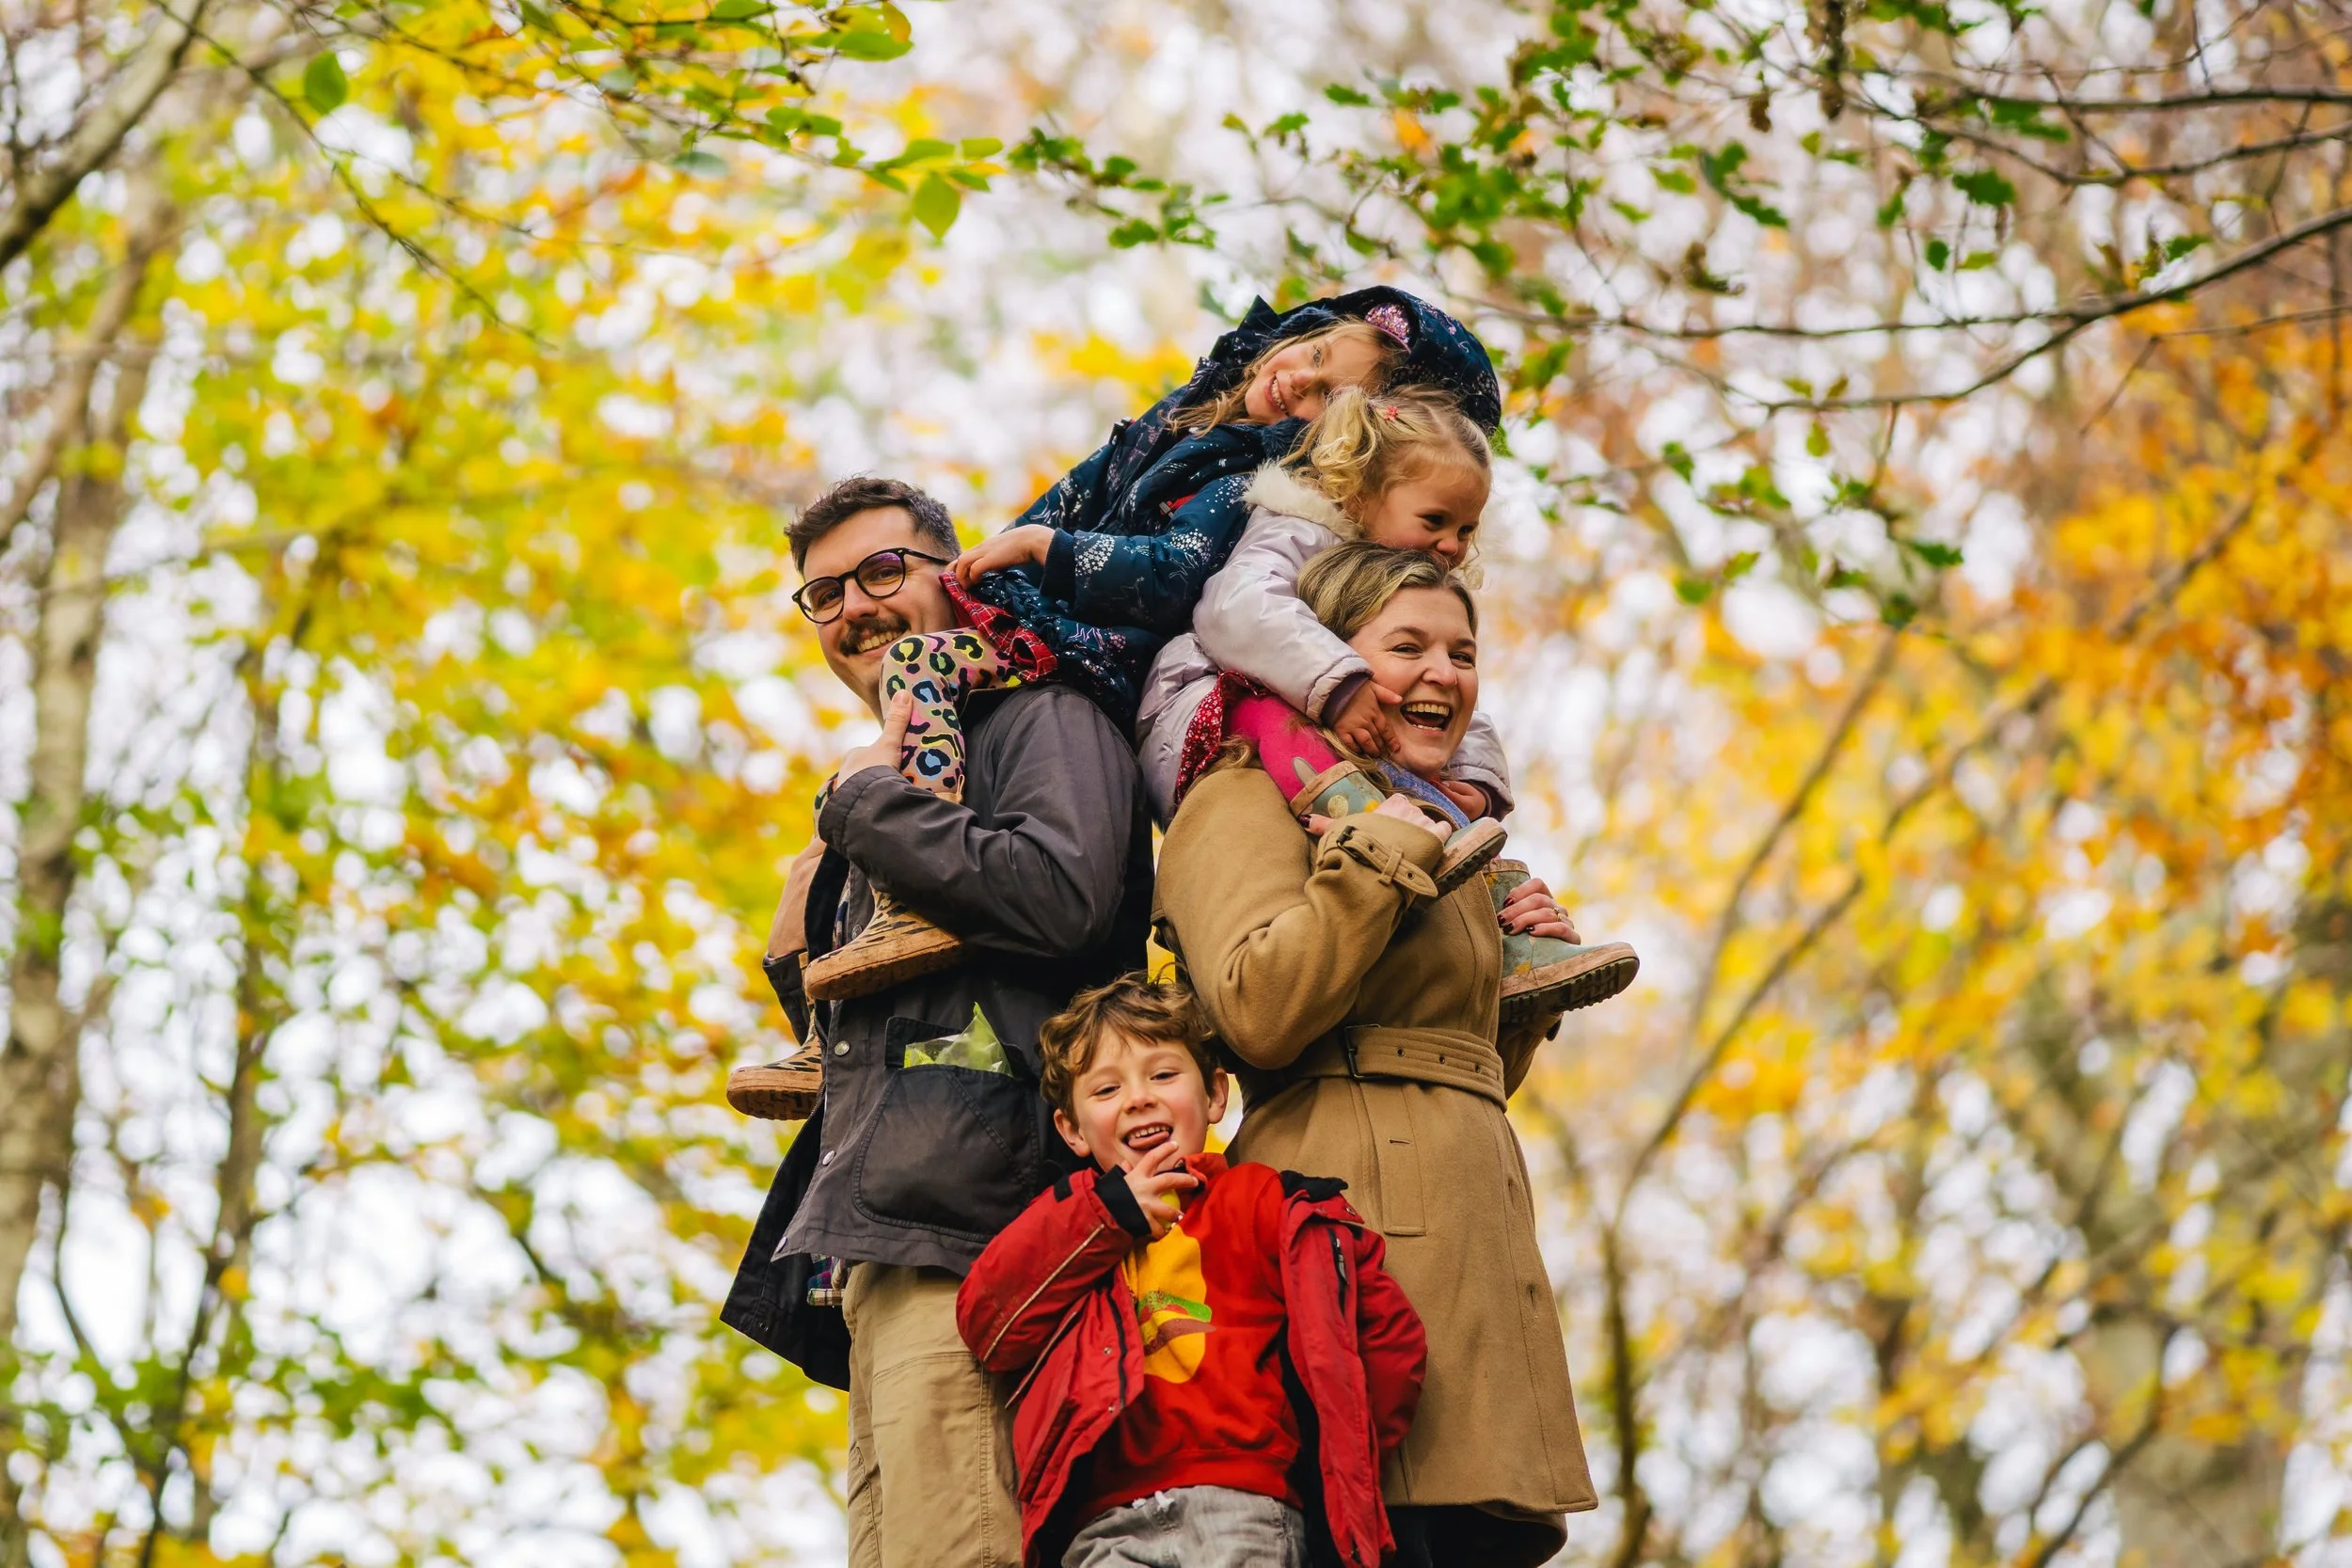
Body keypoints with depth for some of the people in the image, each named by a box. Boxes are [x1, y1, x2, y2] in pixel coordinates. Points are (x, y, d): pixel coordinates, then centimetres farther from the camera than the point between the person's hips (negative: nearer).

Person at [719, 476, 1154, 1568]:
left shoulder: (1043, 719, 4)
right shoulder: (893, 771, 32)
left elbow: (1063, 895, -16)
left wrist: (871, 804, -5)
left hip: (971, 1205, -9)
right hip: (873, 1246, 10)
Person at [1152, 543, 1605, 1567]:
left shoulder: (1443, 844, 29)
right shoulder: (1248, 803, 2)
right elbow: (1257, 1009, -16)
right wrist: (1382, 854, -10)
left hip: (1469, 1239, 9)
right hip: (1360, 1230, -9)